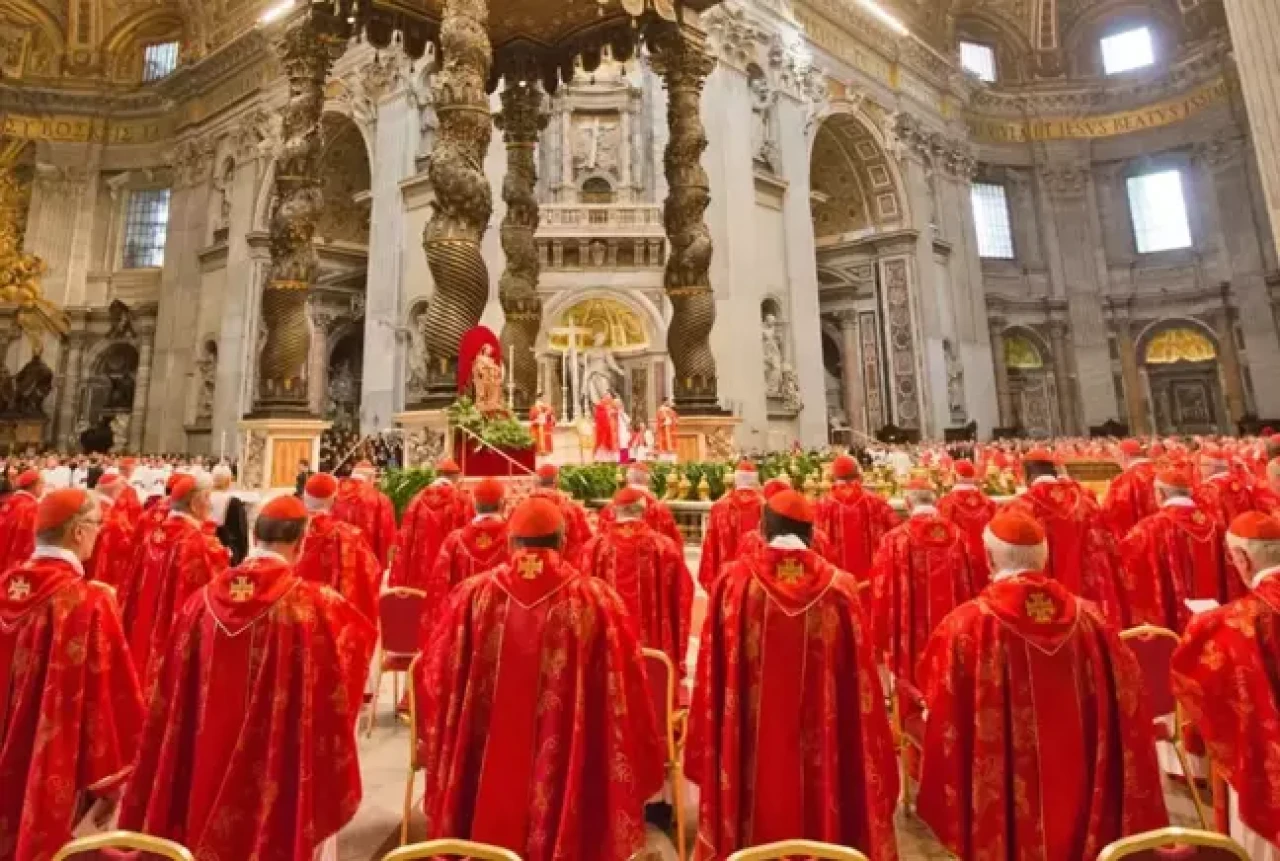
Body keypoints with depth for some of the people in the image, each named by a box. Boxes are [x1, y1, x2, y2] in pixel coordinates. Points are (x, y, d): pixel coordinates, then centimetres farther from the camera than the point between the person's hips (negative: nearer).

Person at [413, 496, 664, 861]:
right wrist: (639, 771, 6)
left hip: (482, 777, 2)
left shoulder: (471, 595, -8)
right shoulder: (598, 600, -13)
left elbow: (433, 679, 2)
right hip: (568, 779, -1)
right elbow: (624, 697, -7)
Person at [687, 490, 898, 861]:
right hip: (819, 749, 1)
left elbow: (712, 674, -7)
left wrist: (706, 751, 6)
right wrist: (872, 770, 10)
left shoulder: (732, 581, -13)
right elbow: (859, 681, -4)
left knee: (750, 822, 19)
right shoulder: (839, 586, -10)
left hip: (750, 745, 0)